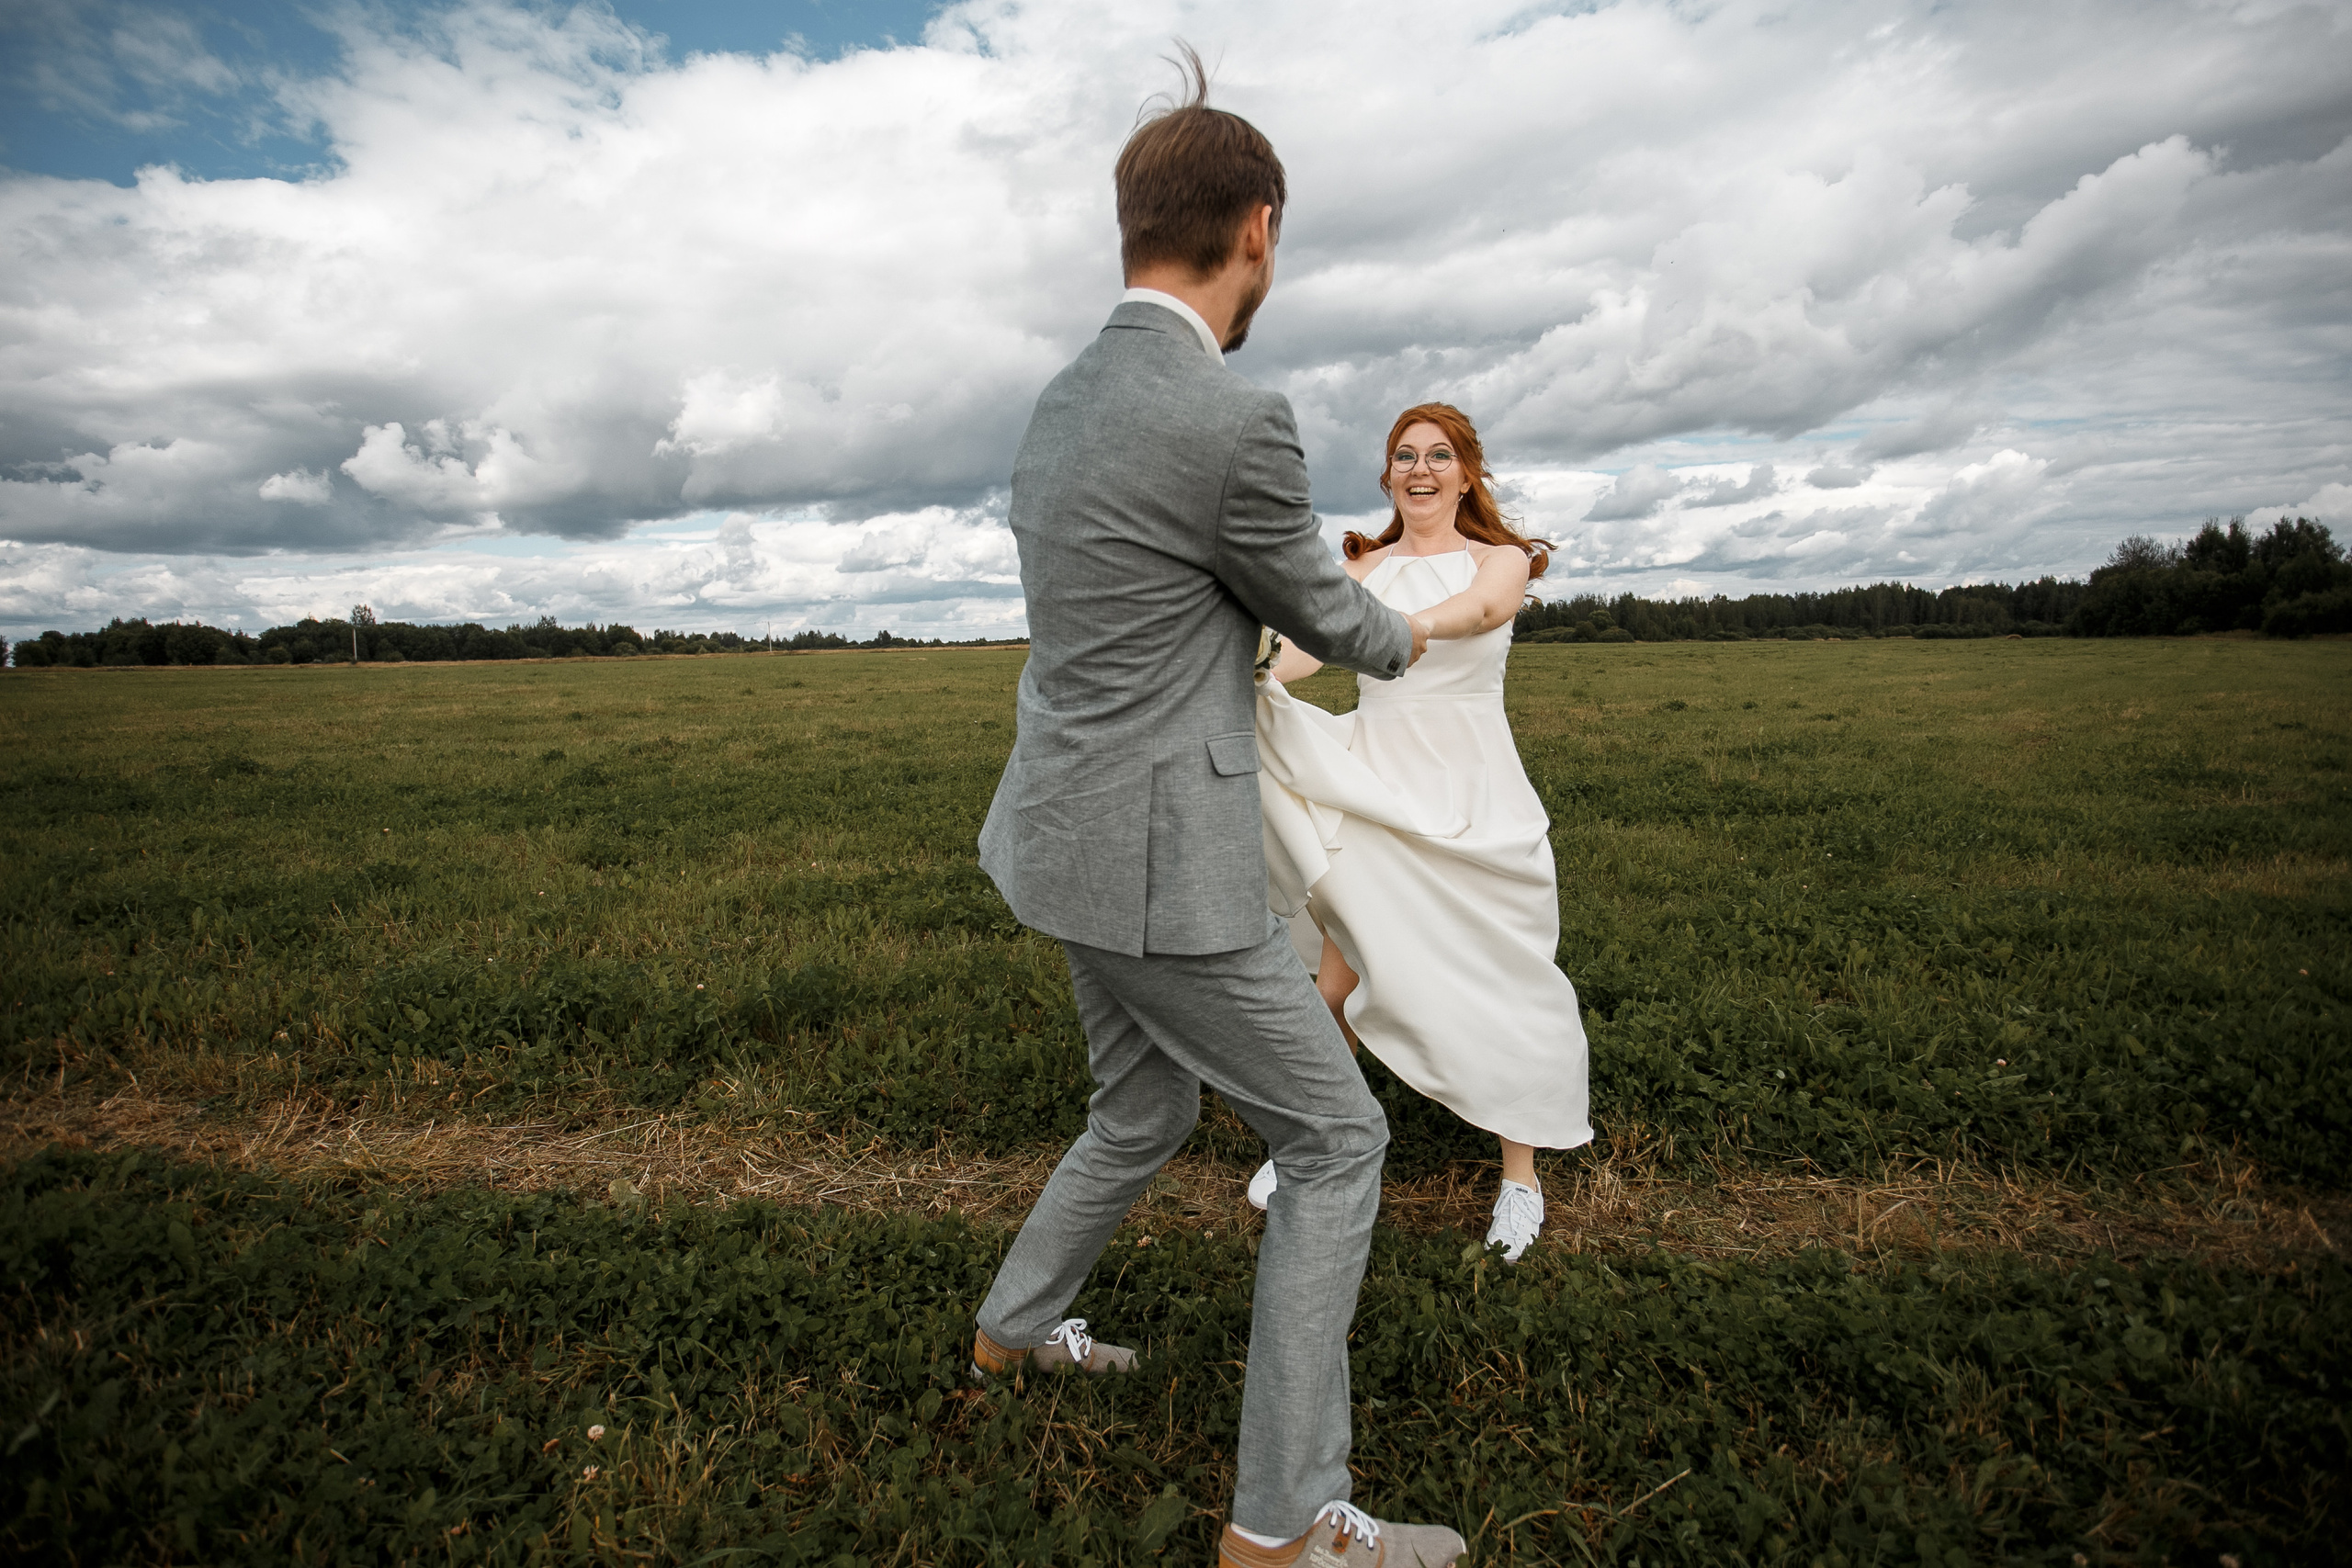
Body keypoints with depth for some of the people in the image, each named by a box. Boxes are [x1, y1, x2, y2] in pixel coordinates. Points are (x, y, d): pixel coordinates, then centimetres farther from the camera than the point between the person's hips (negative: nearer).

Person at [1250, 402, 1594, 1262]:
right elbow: (1309, 645, -9)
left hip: (1473, 795, -1)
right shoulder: (1361, 567, 9)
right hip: (1373, 789, 1)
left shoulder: (1501, 559, 4)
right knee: (1346, 970, -2)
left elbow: (1479, 607, -20)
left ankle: (1520, 1174, 21)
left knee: (1500, 982, 4)